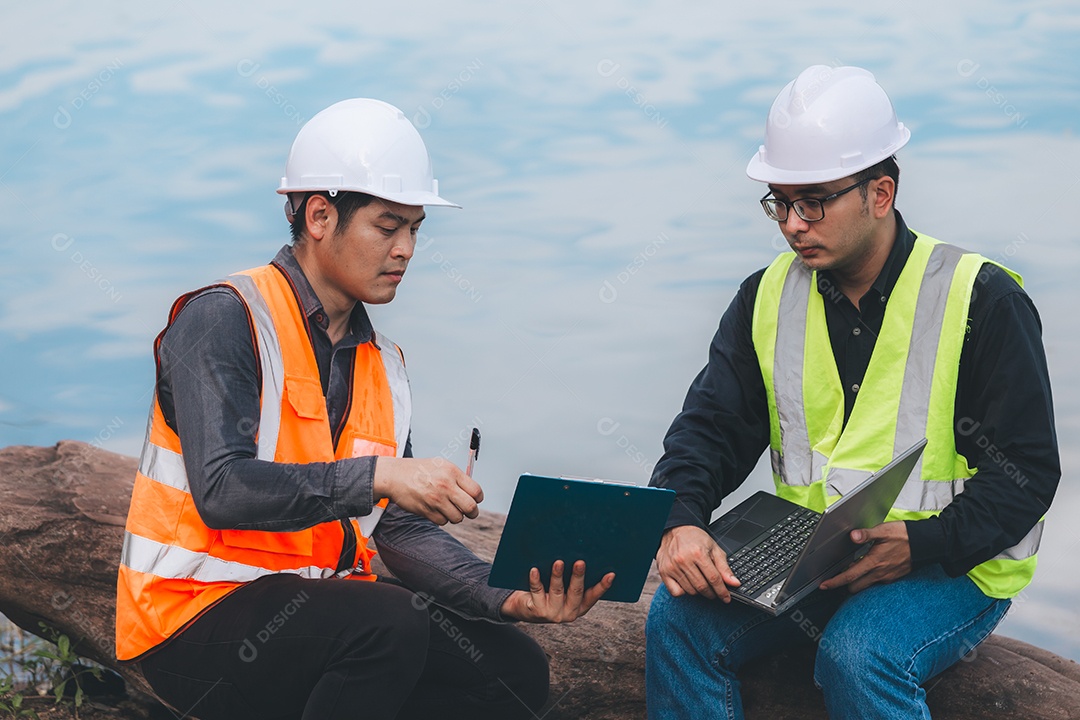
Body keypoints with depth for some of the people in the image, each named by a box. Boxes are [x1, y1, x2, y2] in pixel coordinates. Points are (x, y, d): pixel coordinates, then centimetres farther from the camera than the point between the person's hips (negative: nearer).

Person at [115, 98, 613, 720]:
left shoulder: (383, 364, 12)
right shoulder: (222, 319, -12)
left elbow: (402, 529, 7)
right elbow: (222, 491, -26)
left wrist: (506, 597, -10)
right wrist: (377, 474, -34)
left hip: (318, 598, 7)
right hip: (197, 616, -7)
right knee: (389, 624, -31)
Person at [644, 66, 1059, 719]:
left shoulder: (981, 300, -11)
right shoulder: (770, 297, 5)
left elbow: (1026, 474, -10)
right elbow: (712, 426, 2)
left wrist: (920, 545, -26)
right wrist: (680, 520, -20)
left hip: (955, 566, -5)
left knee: (857, 655, -33)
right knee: (680, 617, -18)